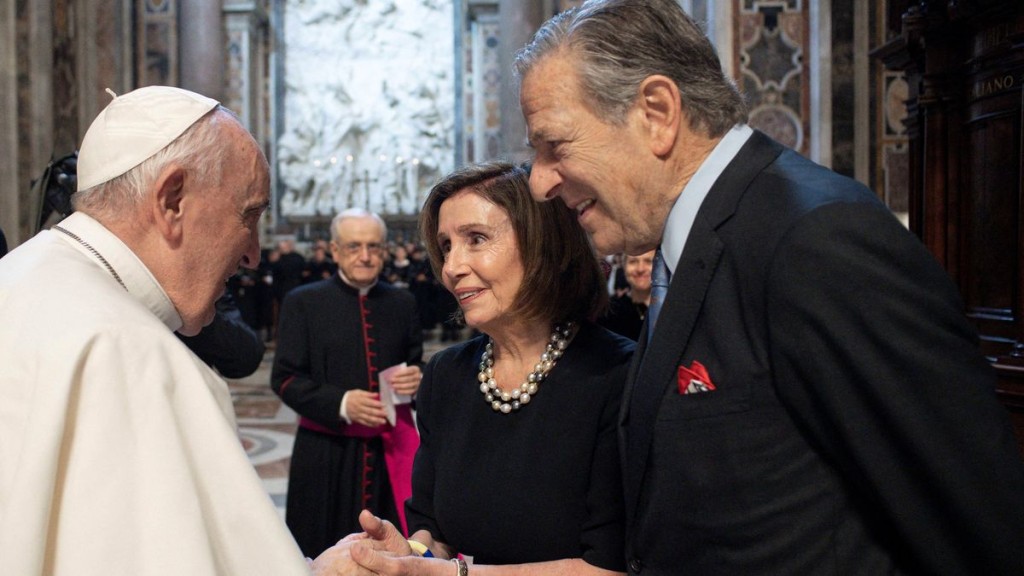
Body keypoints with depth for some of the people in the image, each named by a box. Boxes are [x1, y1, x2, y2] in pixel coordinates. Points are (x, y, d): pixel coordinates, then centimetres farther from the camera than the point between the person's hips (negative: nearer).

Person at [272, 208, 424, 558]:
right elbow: (284, 379, -3)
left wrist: (417, 379, -7)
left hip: (390, 449, 3)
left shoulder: (402, 303, 10)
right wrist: (340, 403, -18)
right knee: (324, 554, 4)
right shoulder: (303, 303, 0)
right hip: (327, 452, -2)